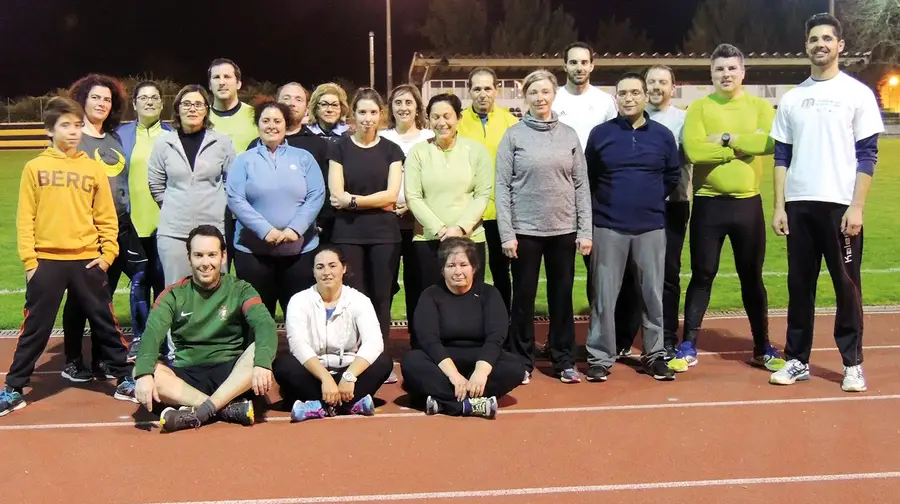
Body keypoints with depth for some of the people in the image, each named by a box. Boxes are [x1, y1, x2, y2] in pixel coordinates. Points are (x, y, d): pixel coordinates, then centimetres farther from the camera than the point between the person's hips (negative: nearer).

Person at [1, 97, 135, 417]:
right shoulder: (34, 168, 2)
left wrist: (108, 253, -2)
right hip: (46, 261, -1)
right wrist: (29, 260, -5)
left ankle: (125, 379, 20)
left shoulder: (94, 169, 5)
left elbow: (106, 217, 7)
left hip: (87, 261, 1)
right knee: (34, 329, 6)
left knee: (105, 323, 9)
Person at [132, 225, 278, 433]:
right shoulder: (174, 294, 3)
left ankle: (200, 411, -36)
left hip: (231, 374, -1)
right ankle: (230, 408, -33)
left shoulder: (239, 290, 0)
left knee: (260, 350, -30)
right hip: (187, 376, 1)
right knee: (145, 372, -28)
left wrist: (262, 363, -39)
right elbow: (152, 332, -13)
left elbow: (265, 324, -18)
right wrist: (144, 373, -34)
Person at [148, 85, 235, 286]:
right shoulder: (164, 142, 2)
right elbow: (155, 184, 10)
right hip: (173, 231, 1)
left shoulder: (222, 142, 0)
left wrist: (220, 206, 5)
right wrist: (175, 208, 10)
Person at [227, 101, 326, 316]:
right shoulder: (244, 160, 6)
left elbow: (316, 196, -1)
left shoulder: (304, 158, 9)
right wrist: (265, 230, -18)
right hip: (253, 249, 0)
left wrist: (295, 229, -15)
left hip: (300, 249, 1)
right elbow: (235, 199, -5)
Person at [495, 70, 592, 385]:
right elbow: (502, 186, -4)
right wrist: (506, 233, -10)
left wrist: (585, 230, 0)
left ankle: (564, 361, 19)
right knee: (524, 297, 6)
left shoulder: (569, 135, 6)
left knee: (562, 297, 8)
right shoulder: (513, 135, -1)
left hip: (563, 229, 2)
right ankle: (522, 362, 17)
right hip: (525, 230, -2)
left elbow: (581, 185, 6)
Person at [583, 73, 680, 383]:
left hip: (651, 227, 1)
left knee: (653, 294, 8)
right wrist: (606, 203, 8)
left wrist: (652, 199, 8)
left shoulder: (663, 135, 4)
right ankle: (600, 357, 11)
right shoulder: (600, 134, 1)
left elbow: (673, 176, 13)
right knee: (604, 295, 2)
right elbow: (588, 177, 9)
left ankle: (655, 355, 19)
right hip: (608, 227, -1)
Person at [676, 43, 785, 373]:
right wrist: (743, 147, -13)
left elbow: (770, 141, -15)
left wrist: (727, 139, -15)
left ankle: (763, 348, 23)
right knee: (702, 276, 4)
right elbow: (693, 150, -16)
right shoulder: (699, 108, 0)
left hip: (748, 203, 2)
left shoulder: (760, 107, 5)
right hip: (708, 204, -1)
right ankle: (688, 347, 12)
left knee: (752, 277, 11)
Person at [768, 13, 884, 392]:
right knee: (799, 284, 7)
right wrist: (779, 206, 3)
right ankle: (797, 360, 16)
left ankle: (853, 363, 14)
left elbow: (867, 155, -3)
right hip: (798, 204, 3)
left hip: (840, 204, -3)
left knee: (846, 284, 3)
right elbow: (781, 156, 11)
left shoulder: (858, 93, 1)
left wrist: (857, 207, -12)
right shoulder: (792, 98, 11)